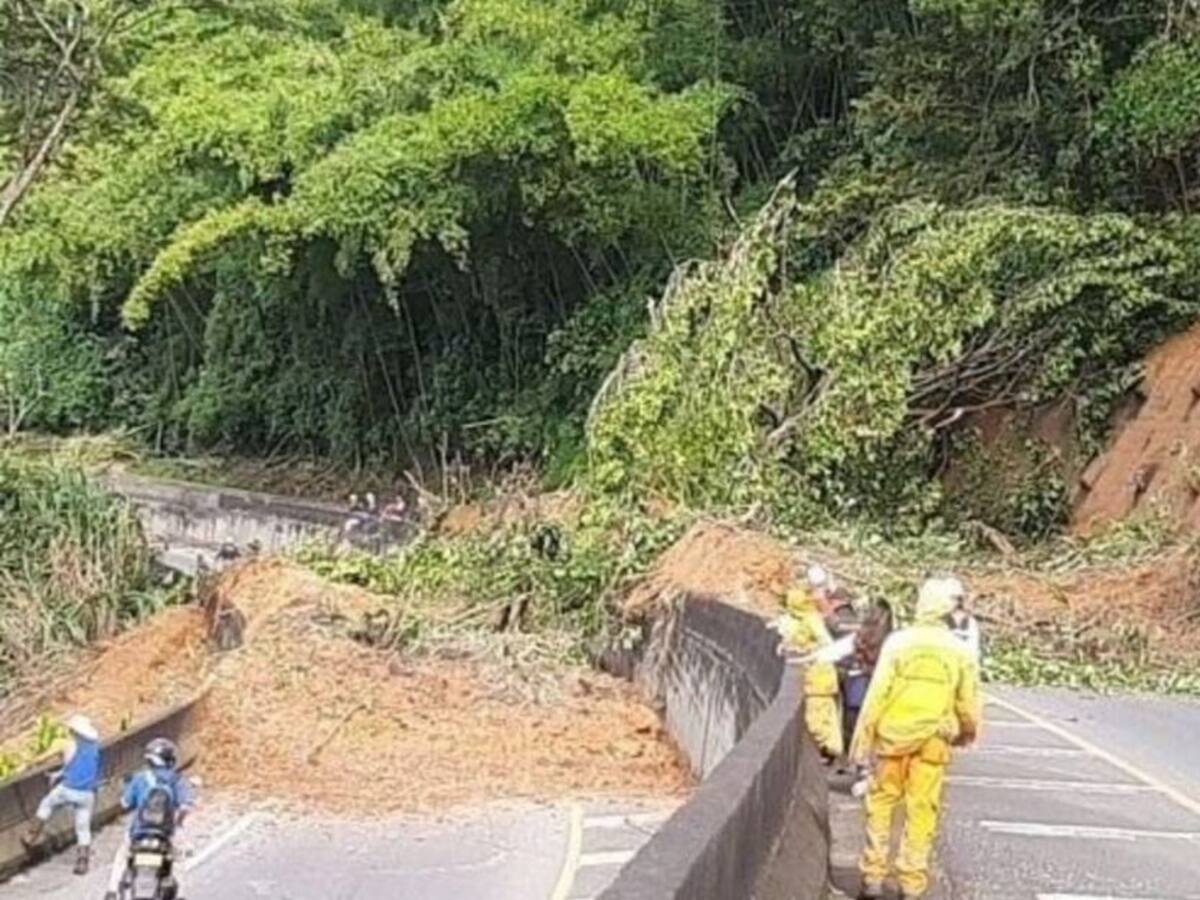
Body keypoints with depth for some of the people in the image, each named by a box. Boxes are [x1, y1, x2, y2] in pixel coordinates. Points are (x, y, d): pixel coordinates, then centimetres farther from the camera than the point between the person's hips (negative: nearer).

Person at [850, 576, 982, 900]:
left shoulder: (899, 642, -7)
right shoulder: (959, 651, -1)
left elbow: (877, 693, -8)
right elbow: (969, 703, 5)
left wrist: (863, 736, -2)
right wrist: (968, 731, 25)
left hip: (893, 734, -1)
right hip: (933, 739, 1)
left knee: (881, 803, 11)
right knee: (921, 810, 7)